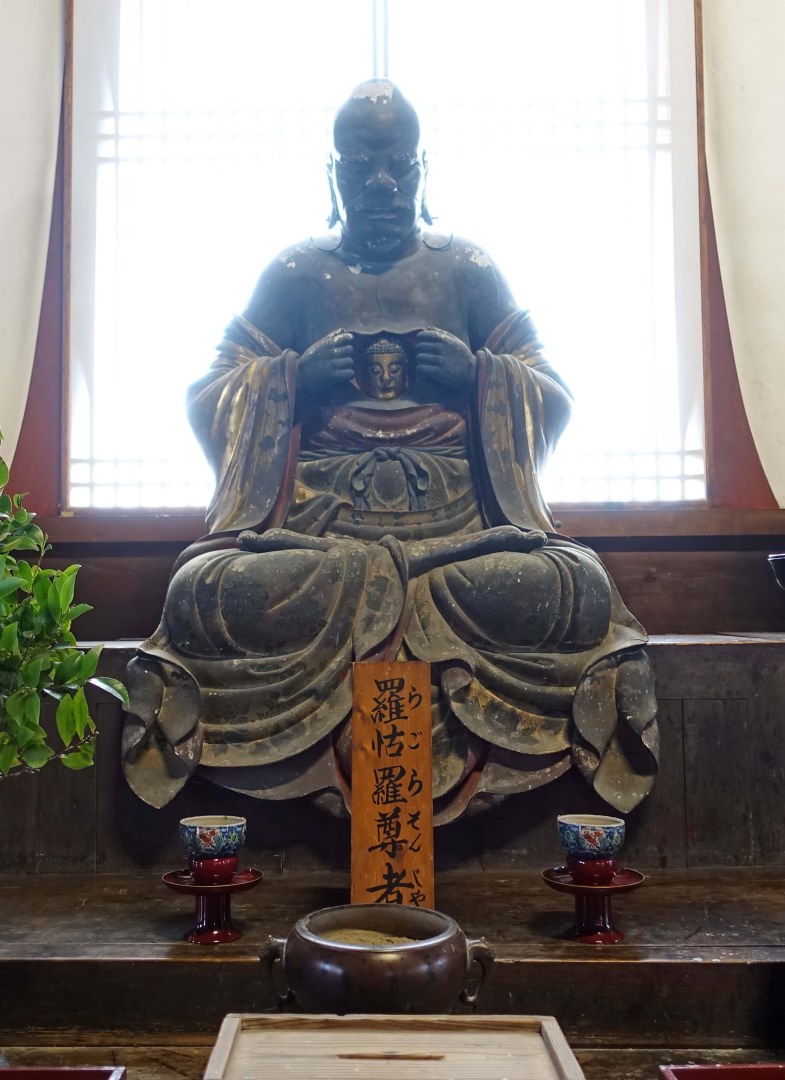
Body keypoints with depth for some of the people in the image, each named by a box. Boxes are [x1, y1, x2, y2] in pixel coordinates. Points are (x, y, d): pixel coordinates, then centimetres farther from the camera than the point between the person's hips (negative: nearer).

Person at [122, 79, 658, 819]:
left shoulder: (470, 270, 14)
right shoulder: (295, 273, 13)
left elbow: (554, 399, 13)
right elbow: (208, 398, 11)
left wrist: (477, 371, -7)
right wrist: (296, 375, -7)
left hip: (458, 506, 1)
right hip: (322, 507, 0)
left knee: (573, 592, -28)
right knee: (211, 596, -29)